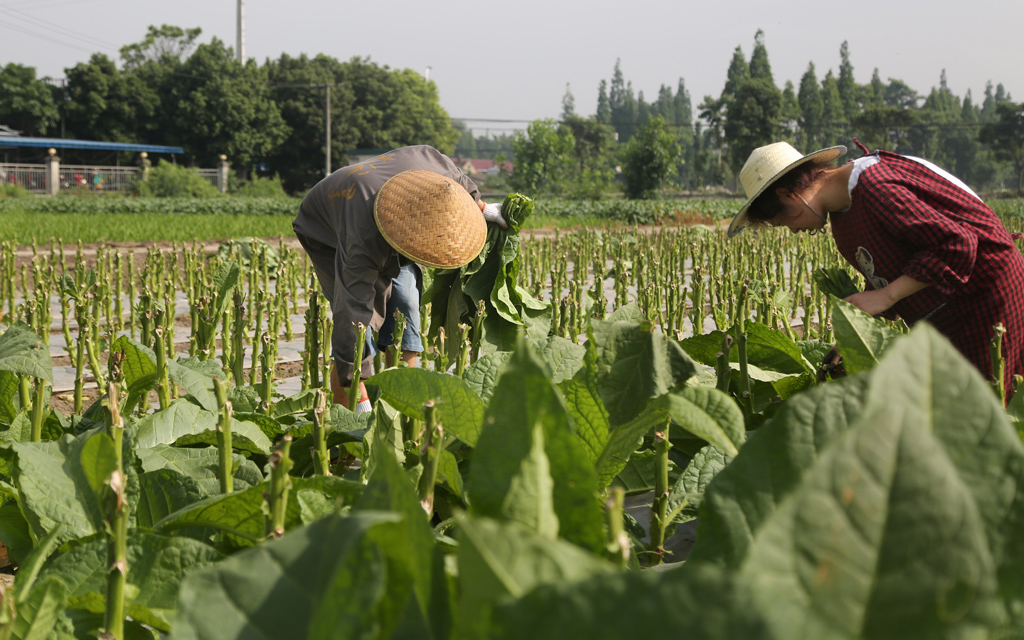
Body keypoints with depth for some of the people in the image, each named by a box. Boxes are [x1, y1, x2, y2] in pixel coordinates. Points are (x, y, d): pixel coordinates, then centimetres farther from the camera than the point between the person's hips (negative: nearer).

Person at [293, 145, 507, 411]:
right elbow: (353, 312, -47)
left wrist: (481, 208, 9)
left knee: (404, 304, -6)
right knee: (351, 316, -19)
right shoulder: (364, 243, -47)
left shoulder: (430, 162, -35)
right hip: (328, 231, -6)